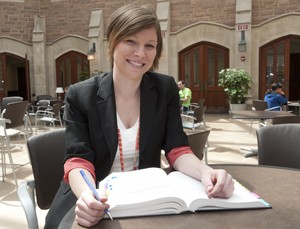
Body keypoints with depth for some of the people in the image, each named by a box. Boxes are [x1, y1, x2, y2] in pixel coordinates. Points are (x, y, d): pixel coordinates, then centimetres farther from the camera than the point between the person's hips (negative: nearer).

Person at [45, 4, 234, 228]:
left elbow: (177, 150, -7)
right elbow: (78, 159, -15)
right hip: (92, 201, -1)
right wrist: (86, 195, -37)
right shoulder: (81, 95, -9)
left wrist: (206, 172, -28)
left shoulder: (166, 89, -3)